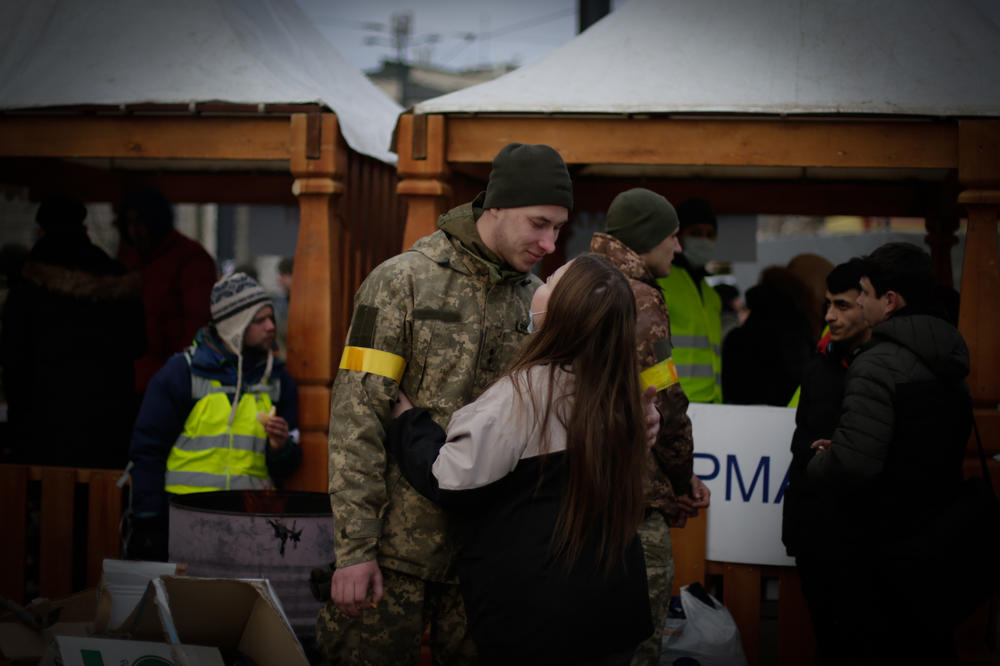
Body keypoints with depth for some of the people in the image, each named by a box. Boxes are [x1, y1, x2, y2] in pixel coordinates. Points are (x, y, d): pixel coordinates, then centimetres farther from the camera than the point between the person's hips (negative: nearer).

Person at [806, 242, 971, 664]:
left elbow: (853, 465, -29)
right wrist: (840, 452, 14)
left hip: (879, 553, -8)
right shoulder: (949, 365, 9)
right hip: (938, 546, 8)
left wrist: (818, 464, -7)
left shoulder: (878, 364, -20)